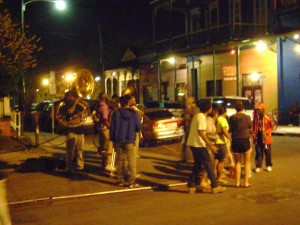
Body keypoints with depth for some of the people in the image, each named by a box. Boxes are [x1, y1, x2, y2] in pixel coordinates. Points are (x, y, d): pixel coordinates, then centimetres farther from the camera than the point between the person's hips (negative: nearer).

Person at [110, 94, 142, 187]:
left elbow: (112, 127, -3)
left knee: (120, 161, 12)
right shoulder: (134, 114, -7)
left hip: (118, 141, 2)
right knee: (131, 162, 4)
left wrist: (112, 139, 8)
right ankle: (131, 181, 2)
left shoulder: (116, 113, -6)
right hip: (130, 141, -2)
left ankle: (121, 180, 16)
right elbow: (138, 127, 1)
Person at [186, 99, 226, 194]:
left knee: (197, 165, 16)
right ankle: (215, 186, 2)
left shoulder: (197, 115, 14)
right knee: (209, 164, -3)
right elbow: (201, 133, -23)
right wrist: (210, 145, -23)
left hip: (193, 144, 10)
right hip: (198, 144, -10)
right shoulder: (202, 117, -16)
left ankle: (191, 186, 18)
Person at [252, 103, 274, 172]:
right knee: (258, 152, 5)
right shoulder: (255, 118, 3)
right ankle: (258, 166, 12)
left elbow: (272, 127, 0)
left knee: (268, 152, 7)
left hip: (266, 138, -2)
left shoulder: (267, 119, -7)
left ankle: (269, 165, 23)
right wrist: (253, 134, -3)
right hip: (258, 138, 2)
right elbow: (254, 127, 11)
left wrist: (266, 132, -15)